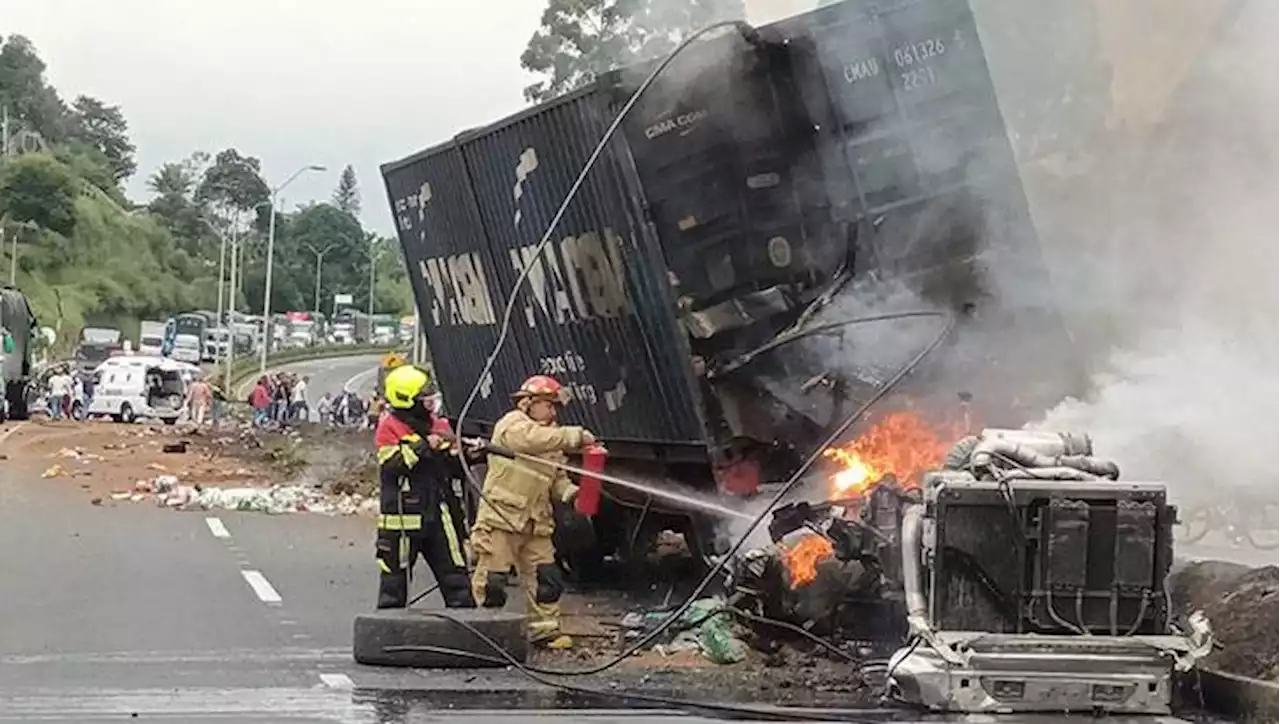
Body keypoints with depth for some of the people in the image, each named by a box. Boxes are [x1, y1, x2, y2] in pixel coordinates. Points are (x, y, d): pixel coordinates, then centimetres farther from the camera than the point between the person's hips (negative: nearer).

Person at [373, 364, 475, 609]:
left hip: (436, 514, 5)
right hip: (402, 517, -5)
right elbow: (391, 465, -19)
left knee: (455, 573, 3)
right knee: (395, 577, 3)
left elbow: (451, 466, 16)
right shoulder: (389, 428, -5)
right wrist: (422, 447, -24)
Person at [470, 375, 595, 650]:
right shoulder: (512, 426, -8)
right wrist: (576, 436, -26)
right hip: (501, 516, -8)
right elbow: (537, 439, -29)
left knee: (545, 577, 4)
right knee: (492, 579, -5)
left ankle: (544, 629, 12)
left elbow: (557, 477, 18)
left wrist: (570, 492, -3)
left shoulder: (550, 439, 19)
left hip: (536, 522, 8)